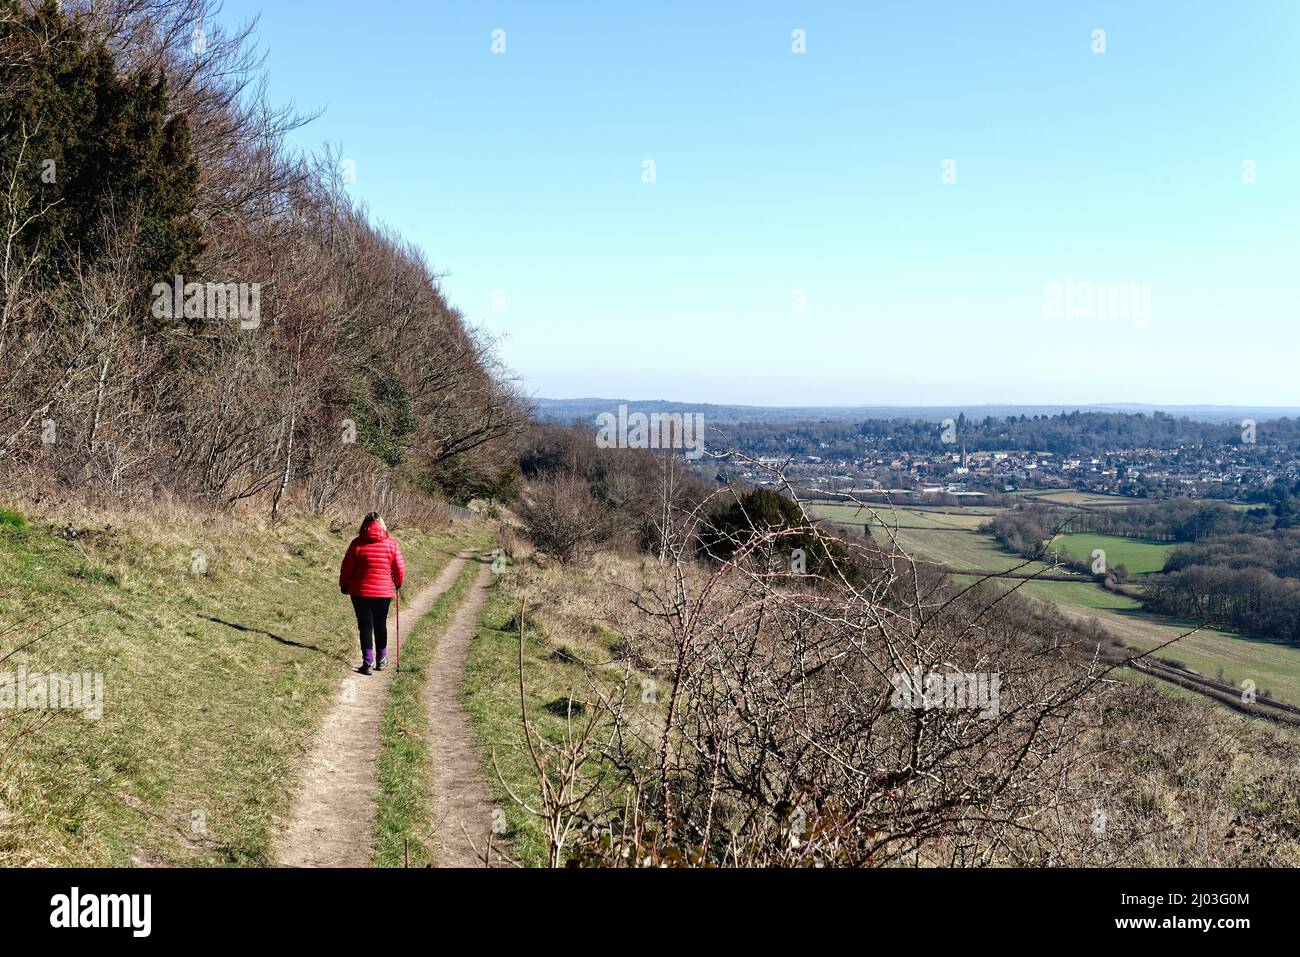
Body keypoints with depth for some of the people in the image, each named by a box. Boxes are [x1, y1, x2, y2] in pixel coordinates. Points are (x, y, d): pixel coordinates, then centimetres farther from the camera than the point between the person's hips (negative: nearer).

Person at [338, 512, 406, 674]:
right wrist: (398, 583, 20)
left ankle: (367, 662, -1)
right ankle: (381, 660, 26)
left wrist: (344, 585, 14)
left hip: (361, 591, -2)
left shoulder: (358, 543, -7)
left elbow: (347, 568, -2)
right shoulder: (391, 542, -3)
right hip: (384, 591, 2)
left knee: (365, 625, 4)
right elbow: (400, 568, 1)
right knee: (381, 624, 17)